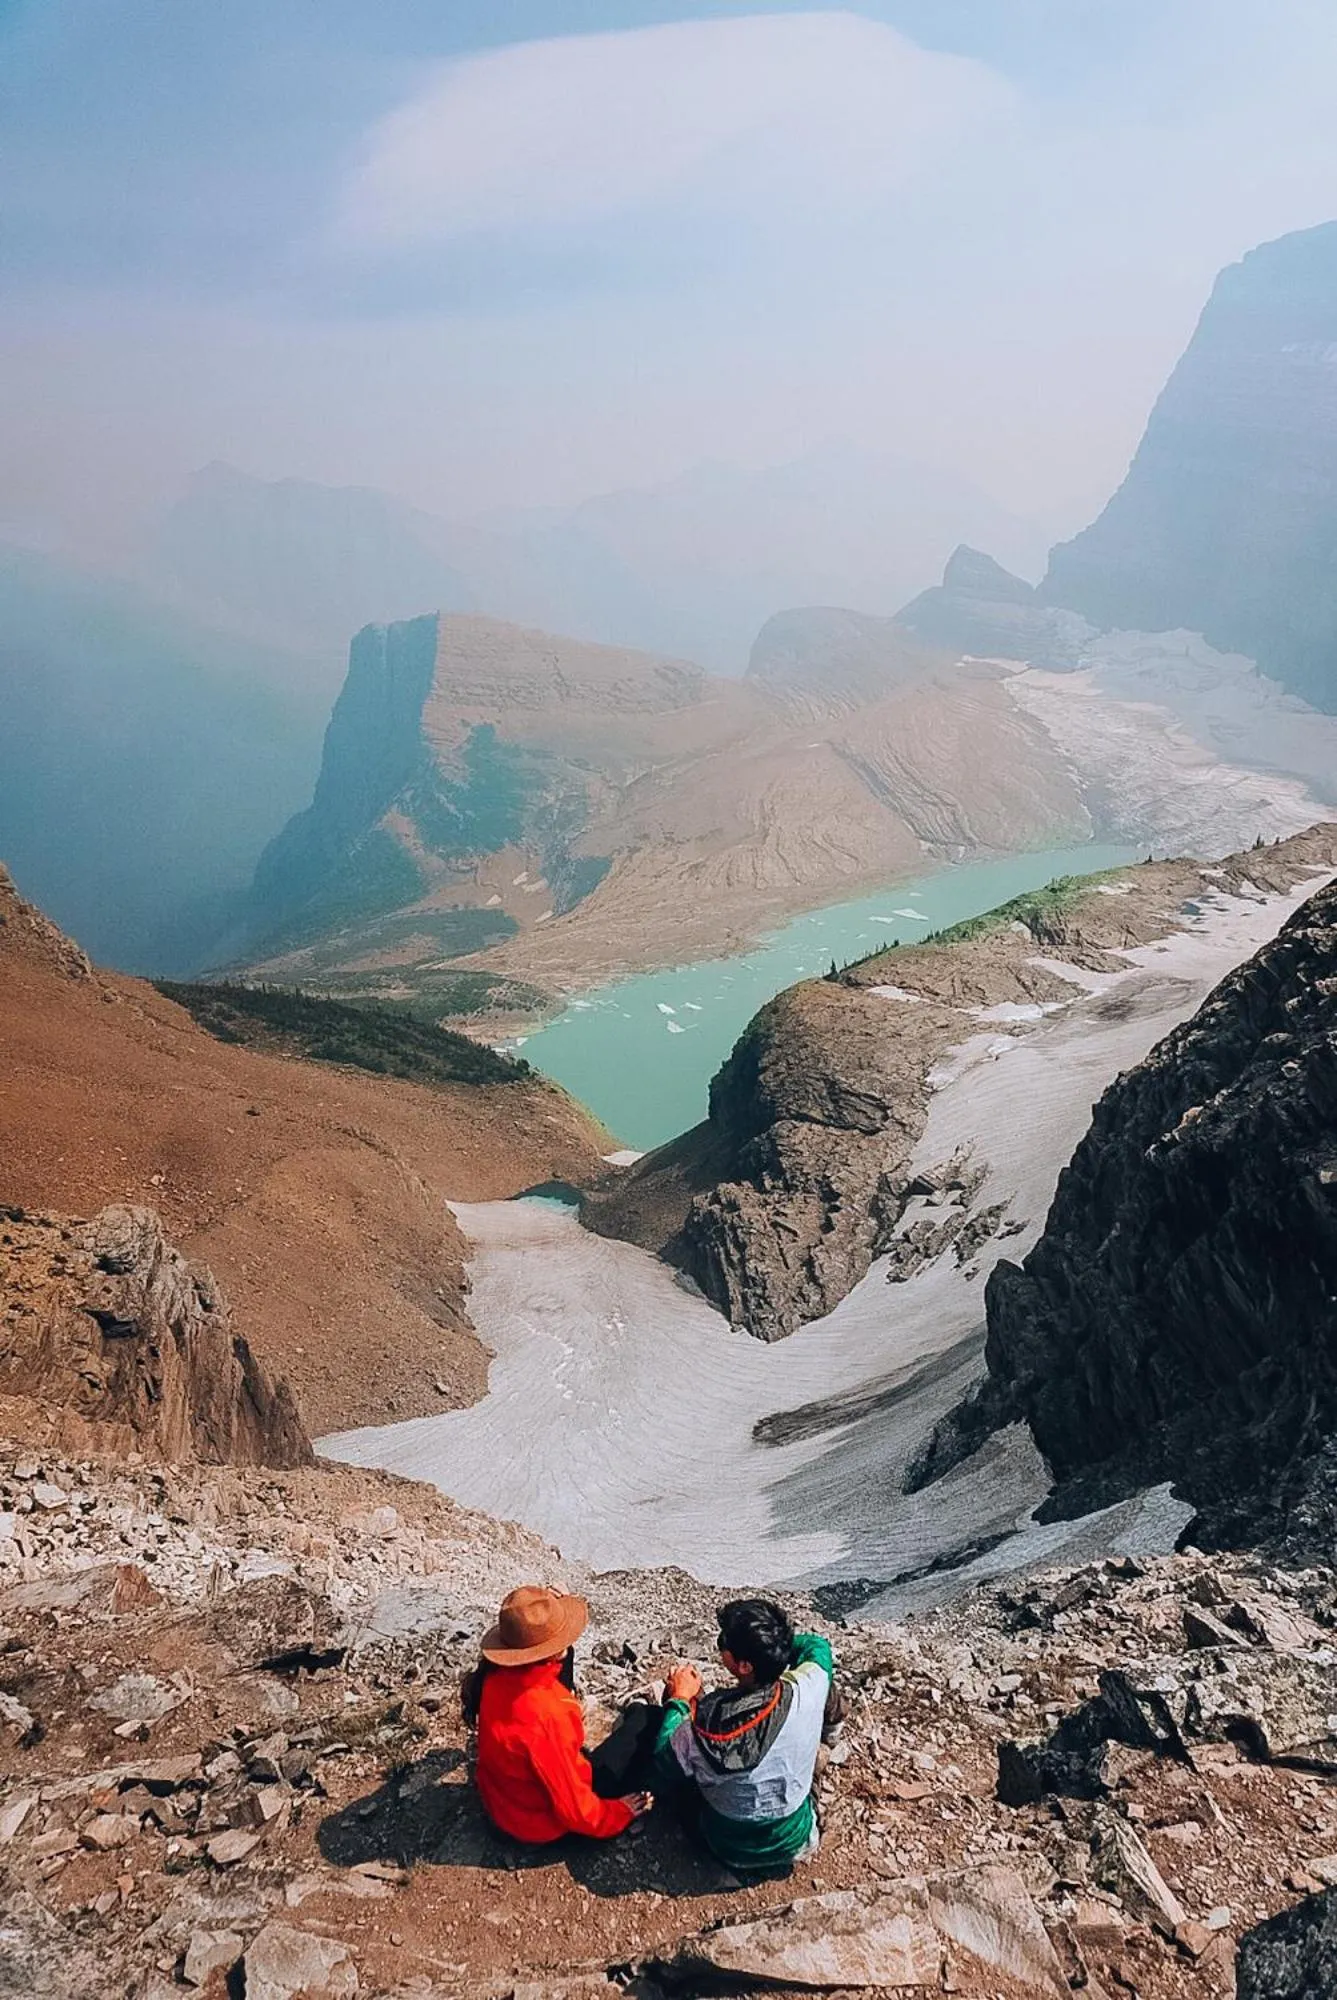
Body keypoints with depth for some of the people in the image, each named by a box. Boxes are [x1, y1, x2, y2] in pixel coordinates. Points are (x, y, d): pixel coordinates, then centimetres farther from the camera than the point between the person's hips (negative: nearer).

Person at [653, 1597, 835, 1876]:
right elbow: (816, 1645, -3)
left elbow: (666, 1761, -12)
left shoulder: (709, 1719, -34)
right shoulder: (807, 1691, -28)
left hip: (732, 1850, -1)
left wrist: (679, 1699, -1)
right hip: (797, 1841, 2)